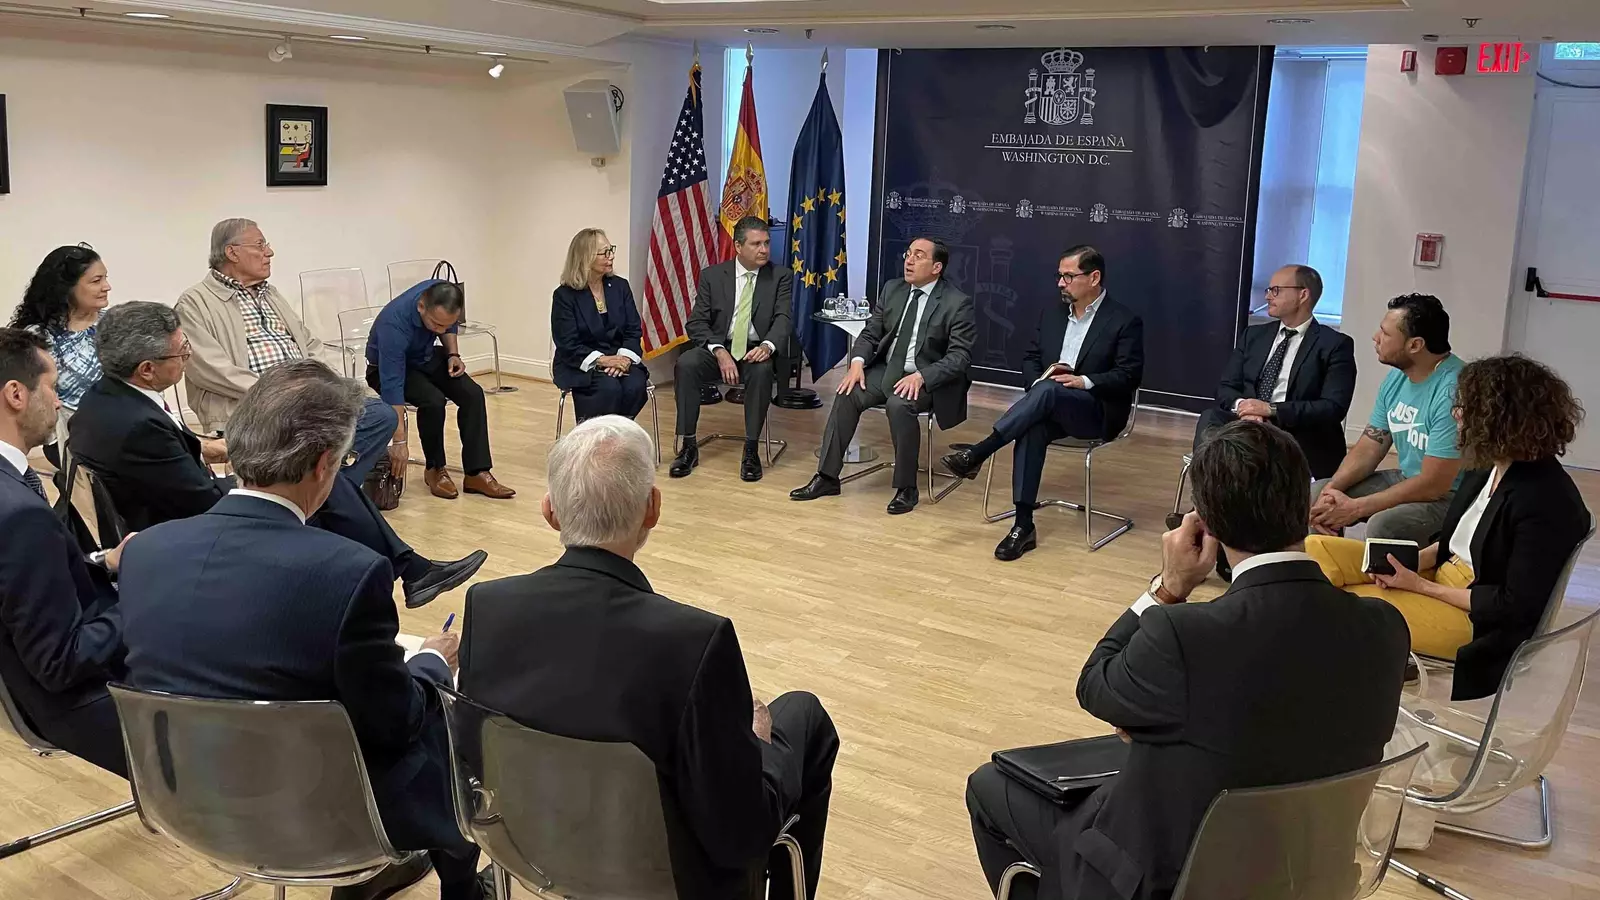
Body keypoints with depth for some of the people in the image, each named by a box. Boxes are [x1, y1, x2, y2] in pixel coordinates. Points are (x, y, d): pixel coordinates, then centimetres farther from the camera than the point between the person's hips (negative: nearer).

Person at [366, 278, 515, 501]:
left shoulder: (441, 293, -22)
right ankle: (435, 469, -8)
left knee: (472, 393, -17)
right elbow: (392, 387, -38)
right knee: (433, 401, -31)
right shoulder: (394, 326, -39)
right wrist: (399, 442, -39)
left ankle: (477, 473, -14)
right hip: (389, 367, -5)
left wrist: (453, 354, -13)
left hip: (425, 357, 6)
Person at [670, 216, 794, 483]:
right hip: (718, 348, 1)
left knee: (762, 370, -36)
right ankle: (688, 446, -20)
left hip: (756, 351, -1)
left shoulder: (781, 277, 3)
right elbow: (696, 323, -1)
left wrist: (767, 346, -31)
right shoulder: (712, 275, 4)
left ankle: (751, 450, -25)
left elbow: (783, 318, -9)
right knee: (686, 363, -29)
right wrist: (719, 352, -20)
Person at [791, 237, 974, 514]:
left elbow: (960, 356, -15)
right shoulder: (892, 289, 7)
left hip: (928, 380, -5)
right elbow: (870, 333, 9)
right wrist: (857, 362, -12)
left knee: (899, 405, -35)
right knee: (847, 395, -21)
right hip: (886, 370, 5)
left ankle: (906, 488, -19)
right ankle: (826, 477, -12)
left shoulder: (957, 303, -11)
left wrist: (921, 376, -29)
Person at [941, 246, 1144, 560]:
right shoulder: (1052, 313, 14)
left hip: (1098, 412, -4)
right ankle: (1023, 524, -32)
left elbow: (1129, 376, -9)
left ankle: (977, 454, -35)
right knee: (1032, 428, -33)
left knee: (1048, 390, -36)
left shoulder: (1125, 321, -3)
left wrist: (1084, 381, -23)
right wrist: (1036, 381, -7)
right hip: (1050, 408, 4)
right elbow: (1030, 358, 16)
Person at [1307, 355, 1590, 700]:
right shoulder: (1489, 467, 2)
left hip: (1480, 617, -9)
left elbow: (1516, 606, -22)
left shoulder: (1546, 502, -24)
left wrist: (1421, 586, -19)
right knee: (1315, 549, -2)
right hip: (1442, 571, 9)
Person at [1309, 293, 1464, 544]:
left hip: (1450, 494, -8)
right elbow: (1369, 448, 7)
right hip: (1406, 480, 8)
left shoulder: (1453, 390, -26)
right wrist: (1332, 489, -12)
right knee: (1316, 495, 0)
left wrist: (1355, 508, -22)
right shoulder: (1396, 377, 2)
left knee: (1382, 525, -33)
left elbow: (1433, 485, -26)